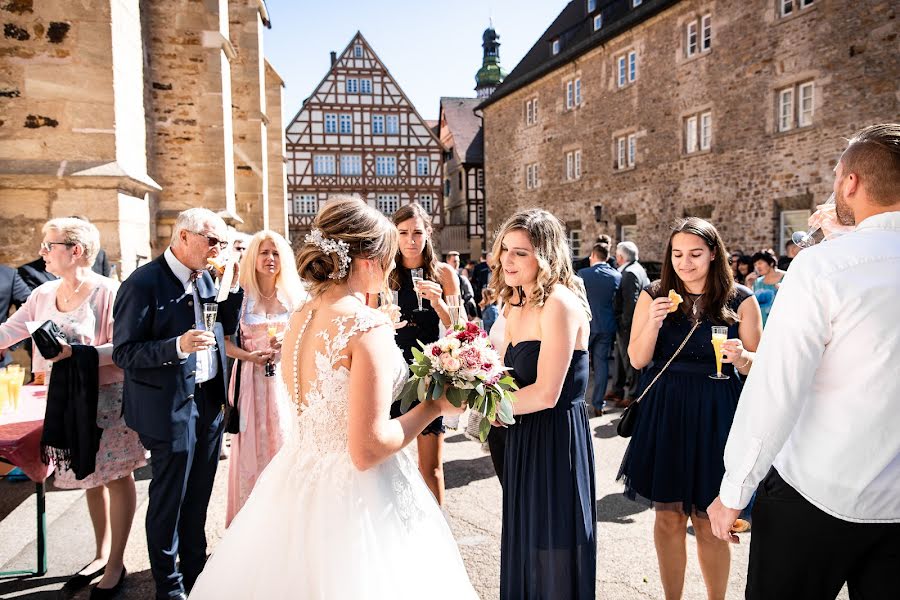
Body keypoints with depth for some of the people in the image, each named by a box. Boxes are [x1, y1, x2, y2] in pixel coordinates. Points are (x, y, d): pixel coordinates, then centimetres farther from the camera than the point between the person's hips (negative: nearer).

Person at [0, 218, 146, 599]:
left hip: (108, 399, -7)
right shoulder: (44, 294, 5)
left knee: (116, 478, 7)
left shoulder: (108, 292, -17)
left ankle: (116, 565, 21)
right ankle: (101, 556, 36)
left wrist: (77, 353, -30)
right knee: (90, 478, 19)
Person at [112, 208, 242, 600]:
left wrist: (235, 284, -4)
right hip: (172, 407, -6)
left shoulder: (205, 276, 5)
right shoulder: (143, 283, -16)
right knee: (169, 499, 10)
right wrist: (178, 346, -30)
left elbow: (226, 326, 9)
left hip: (210, 400, 7)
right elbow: (123, 353, -16)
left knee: (198, 495, 19)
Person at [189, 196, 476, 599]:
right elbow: (368, 449, -25)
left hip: (299, 481, 8)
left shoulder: (299, 319, 1)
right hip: (355, 498, -7)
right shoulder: (369, 326, -23)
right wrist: (435, 406, -13)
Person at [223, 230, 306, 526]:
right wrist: (250, 355, -16)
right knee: (252, 446, 4)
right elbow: (225, 341, -1)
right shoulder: (240, 295, -1)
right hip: (252, 379, -1)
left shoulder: (295, 295, 4)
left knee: (286, 442, 4)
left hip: (286, 378, 1)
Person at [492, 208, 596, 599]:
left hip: (557, 440, -8)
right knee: (524, 550, 21)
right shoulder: (517, 304, 10)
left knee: (553, 565, 9)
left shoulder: (560, 304, -19)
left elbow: (545, 394, -24)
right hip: (523, 439, 9)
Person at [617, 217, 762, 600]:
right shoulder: (654, 296, 2)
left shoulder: (740, 301, -1)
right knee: (668, 515, 11)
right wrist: (653, 323, -17)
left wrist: (741, 358, -19)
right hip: (664, 414, 2)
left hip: (715, 418, -1)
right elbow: (637, 360, -1)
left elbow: (759, 367, 2)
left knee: (708, 521, 6)